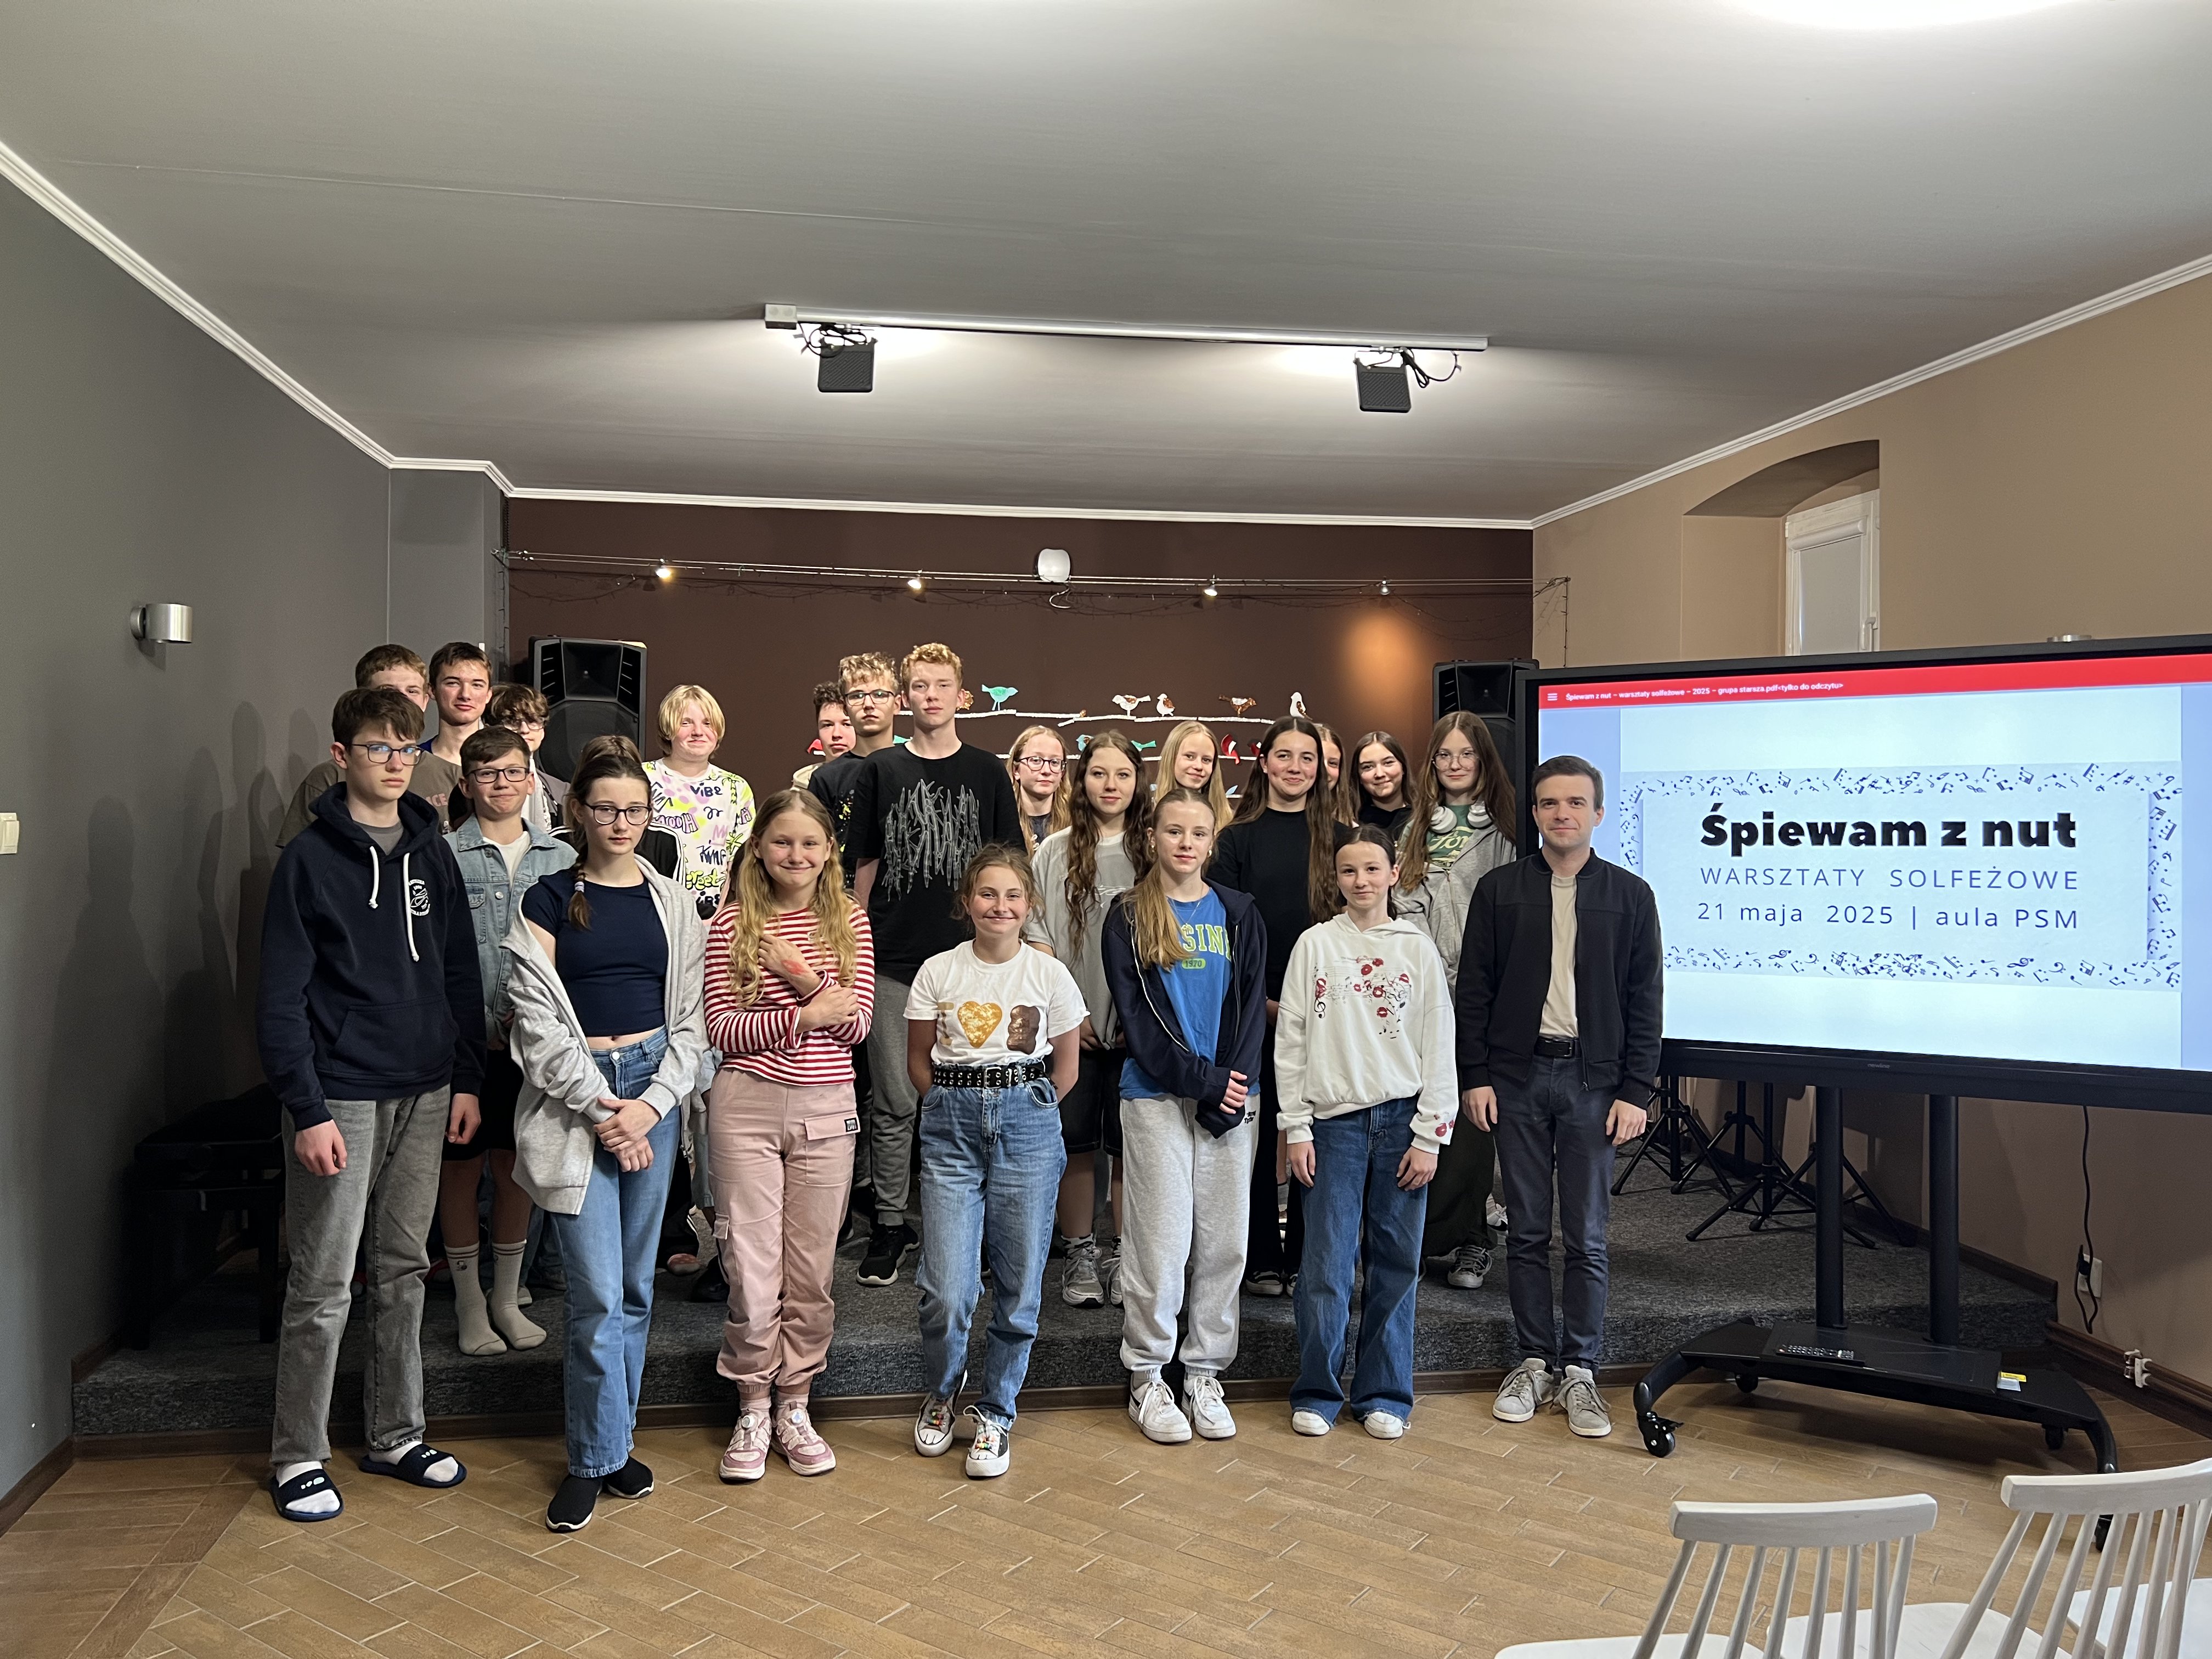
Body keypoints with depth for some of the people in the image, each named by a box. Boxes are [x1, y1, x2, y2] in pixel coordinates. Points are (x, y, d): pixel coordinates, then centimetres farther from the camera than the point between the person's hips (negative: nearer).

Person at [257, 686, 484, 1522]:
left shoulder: (432, 853, 8)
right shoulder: (311, 857, -7)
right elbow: (282, 996, -10)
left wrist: (467, 1078, 5)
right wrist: (307, 1109, -15)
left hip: (424, 1095, 5)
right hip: (343, 1099, -5)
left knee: (404, 1272, 14)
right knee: (324, 1286, 1)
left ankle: (396, 1435, 26)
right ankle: (298, 1456, 16)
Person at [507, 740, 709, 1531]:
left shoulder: (672, 903, 8)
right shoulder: (548, 901, 0)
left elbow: (691, 1016, 6)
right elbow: (537, 1021, -5)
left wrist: (651, 1103, -6)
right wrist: (601, 1107, -11)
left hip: (654, 1089, 3)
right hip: (572, 1099, -3)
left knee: (634, 1284, 9)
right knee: (597, 1289, -6)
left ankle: (611, 1443, 24)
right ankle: (594, 1458, 10)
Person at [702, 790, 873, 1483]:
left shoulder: (849, 920, 5)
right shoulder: (732, 924, 0)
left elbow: (857, 1024, -1)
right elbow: (721, 1028, -4)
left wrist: (804, 977, -16)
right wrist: (804, 1015, -15)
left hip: (825, 1108, 2)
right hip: (746, 1102, -1)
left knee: (812, 1268, 9)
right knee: (751, 1267, 2)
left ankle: (794, 1407, 25)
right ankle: (753, 1409, 20)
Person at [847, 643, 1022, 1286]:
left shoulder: (986, 772, 6)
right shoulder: (881, 770, 6)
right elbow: (866, 865, 9)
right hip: (894, 959, 0)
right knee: (895, 1101, 3)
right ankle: (890, 1225, 15)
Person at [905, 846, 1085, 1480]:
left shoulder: (1050, 975, 0)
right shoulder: (938, 972, 1)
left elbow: (1065, 1069, 10)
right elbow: (918, 1062, 11)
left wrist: (1026, 1112, 6)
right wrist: (959, 1109, 5)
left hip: (1028, 1125, 0)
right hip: (952, 1125, 0)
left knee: (1019, 1288, 4)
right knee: (947, 1292, -4)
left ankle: (996, 1414, 23)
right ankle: (942, 1393, 26)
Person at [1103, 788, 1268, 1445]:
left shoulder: (1239, 915, 9)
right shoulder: (1129, 918, 2)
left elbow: (1251, 1006, 4)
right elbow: (1138, 1016, -5)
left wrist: (1232, 1086, -9)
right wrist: (1202, 1080, -13)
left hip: (1231, 1098, 3)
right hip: (1156, 1097, -2)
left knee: (1224, 1240, 5)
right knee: (1161, 1239, -2)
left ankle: (1205, 1375, 17)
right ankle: (1146, 1378, 12)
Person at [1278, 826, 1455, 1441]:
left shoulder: (1418, 950, 5)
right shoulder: (1314, 945, 4)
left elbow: (1439, 1049, 4)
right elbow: (1291, 1041, 4)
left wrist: (1429, 1137, -1)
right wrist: (1296, 1128, -1)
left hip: (1401, 1120, 1)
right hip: (1334, 1120, -1)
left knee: (1396, 1263, 5)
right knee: (1327, 1264, -2)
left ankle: (1384, 1394, 18)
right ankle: (1317, 1392, 13)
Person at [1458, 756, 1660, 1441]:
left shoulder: (1630, 895, 3)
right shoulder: (1499, 889, 4)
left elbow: (1644, 1001, 3)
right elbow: (1474, 990, 4)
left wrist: (1635, 1090, -3)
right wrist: (1475, 1076, -2)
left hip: (1592, 1079, 0)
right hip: (1517, 1076, 1)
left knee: (1586, 1239, 4)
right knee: (1527, 1232, 8)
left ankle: (1580, 1371, 15)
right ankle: (1534, 1361, 20)